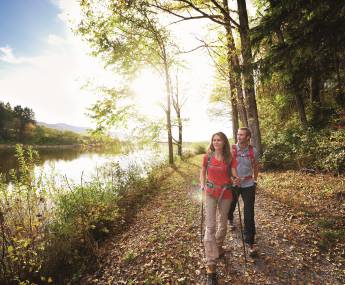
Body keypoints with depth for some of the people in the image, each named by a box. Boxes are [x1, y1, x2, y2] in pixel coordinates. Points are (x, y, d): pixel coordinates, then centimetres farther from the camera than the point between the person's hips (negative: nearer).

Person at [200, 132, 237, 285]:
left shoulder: (229, 158, -5)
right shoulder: (207, 157, -5)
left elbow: (235, 175, -4)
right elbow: (203, 171, 8)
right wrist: (202, 185, -5)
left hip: (226, 194, 1)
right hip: (210, 194, -1)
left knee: (223, 223, 18)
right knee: (210, 226, -6)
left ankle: (219, 247, 48)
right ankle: (211, 267, 1)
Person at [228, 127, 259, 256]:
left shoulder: (253, 151, -6)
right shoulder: (231, 149, -13)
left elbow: (255, 166, 11)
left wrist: (255, 180, 14)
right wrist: (232, 178, -25)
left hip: (248, 185, 0)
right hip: (233, 184, 0)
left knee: (249, 214, -1)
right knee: (231, 205, 23)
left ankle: (250, 241, 14)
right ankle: (230, 219, 57)